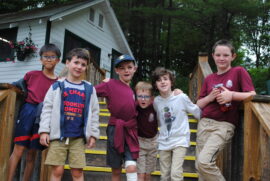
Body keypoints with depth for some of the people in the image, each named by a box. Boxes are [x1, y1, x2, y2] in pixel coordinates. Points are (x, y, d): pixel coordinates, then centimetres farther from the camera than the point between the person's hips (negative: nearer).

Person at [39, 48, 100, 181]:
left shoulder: (89, 89, 9)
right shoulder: (57, 86, 4)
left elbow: (94, 112, 9)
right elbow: (47, 109, 2)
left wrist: (93, 134, 5)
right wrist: (44, 130, -5)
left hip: (78, 138, 1)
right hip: (58, 135, -1)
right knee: (57, 170, -1)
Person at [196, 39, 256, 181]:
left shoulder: (239, 72, 1)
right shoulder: (209, 79, 14)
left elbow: (252, 94, -5)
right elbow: (199, 104, 14)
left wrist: (231, 95, -17)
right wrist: (210, 97, -5)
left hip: (224, 125, -5)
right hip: (204, 123, 5)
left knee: (204, 161, -21)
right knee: (199, 165, 4)